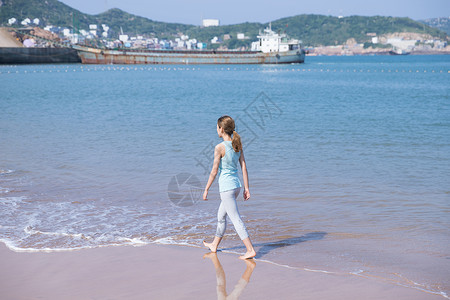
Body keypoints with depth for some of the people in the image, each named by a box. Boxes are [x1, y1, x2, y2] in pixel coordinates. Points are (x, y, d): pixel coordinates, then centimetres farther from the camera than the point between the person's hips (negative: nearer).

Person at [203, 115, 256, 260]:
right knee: (221, 215, 23)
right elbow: (244, 167, 4)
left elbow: (214, 171, -14)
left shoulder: (220, 148, -17)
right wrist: (246, 188, 8)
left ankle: (250, 250, -6)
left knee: (236, 219, -4)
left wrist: (206, 189, -5)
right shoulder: (237, 145, 3)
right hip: (236, 185, 8)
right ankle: (214, 245, 37)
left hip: (226, 187, -8)